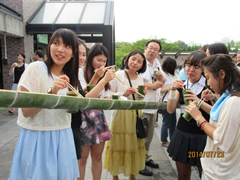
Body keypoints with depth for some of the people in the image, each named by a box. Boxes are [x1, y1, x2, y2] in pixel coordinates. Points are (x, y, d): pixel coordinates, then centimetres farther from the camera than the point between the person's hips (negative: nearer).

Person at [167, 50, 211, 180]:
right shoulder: (181, 86, 8)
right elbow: (170, 110, 1)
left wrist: (199, 102, -26)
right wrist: (173, 90, -10)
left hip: (202, 137, -4)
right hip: (182, 135, 4)